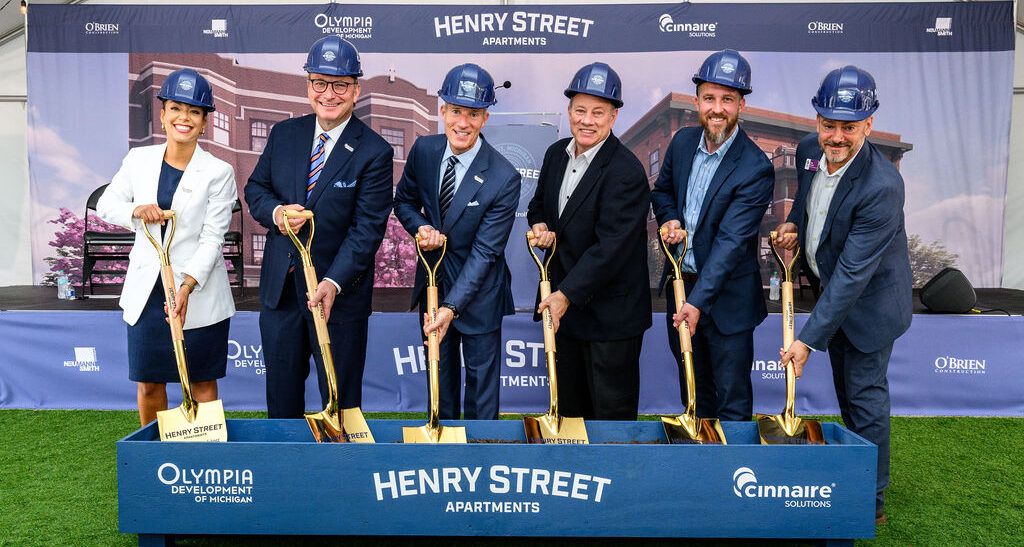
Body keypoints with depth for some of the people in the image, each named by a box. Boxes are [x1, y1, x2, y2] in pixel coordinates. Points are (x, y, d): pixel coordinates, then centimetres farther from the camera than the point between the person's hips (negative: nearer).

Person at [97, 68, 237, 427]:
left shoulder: (219, 173, -7)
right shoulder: (139, 160, 4)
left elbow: (212, 238, -10)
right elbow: (105, 204, 14)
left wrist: (186, 286, -22)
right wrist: (135, 210, -9)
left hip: (200, 294, -3)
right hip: (146, 290, 3)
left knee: (202, 381, 6)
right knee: (149, 383, 12)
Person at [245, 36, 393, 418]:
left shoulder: (374, 152, -11)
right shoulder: (284, 134, 4)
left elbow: (368, 228, -16)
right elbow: (255, 188, 11)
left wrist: (333, 283, -27)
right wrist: (276, 213, -13)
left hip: (339, 292, -4)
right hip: (279, 286, 5)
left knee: (341, 402, 11)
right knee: (281, 393, 19)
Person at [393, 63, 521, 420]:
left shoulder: (503, 179, -23)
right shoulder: (424, 150, -8)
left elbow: (485, 251, -22)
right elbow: (404, 200, 8)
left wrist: (452, 307, -28)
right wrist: (421, 227, -15)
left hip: (478, 291, -4)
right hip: (433, 282, 5)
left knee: (481, 377, 12)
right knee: (440, 375, 22)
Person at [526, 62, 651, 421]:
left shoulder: (626, 172, -20)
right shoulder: (556, 153, 4)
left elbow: (611, 247, -24)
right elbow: (539, 203, 20)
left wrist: (567, 294, -24)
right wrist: (539, 225, -3)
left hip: (610, 314, -7)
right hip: (564, 302, 7)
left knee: (611, 408, 8)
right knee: (568, 404, 22)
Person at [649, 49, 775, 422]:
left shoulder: (755, 170, -20)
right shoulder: (682, 141, -1)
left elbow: (731, 241, -26)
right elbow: (662, 189, 16)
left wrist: (699, 301, -32)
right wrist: (670, 220, -7)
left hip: (726, 296, -6)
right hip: (680, 281, 6)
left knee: (732, 397, 8)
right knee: (691, 384, 23)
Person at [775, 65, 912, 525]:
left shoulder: (881, 186, -33)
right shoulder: (808, 150, -10)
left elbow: (852, 274, -32)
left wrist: (808, 339, -32)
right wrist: (794, 225, -4)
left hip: (870, 301, -7)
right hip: (831, 286, 8)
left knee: (864, 393, 3)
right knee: (846, 391, 21)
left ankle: (872, 501, 23)